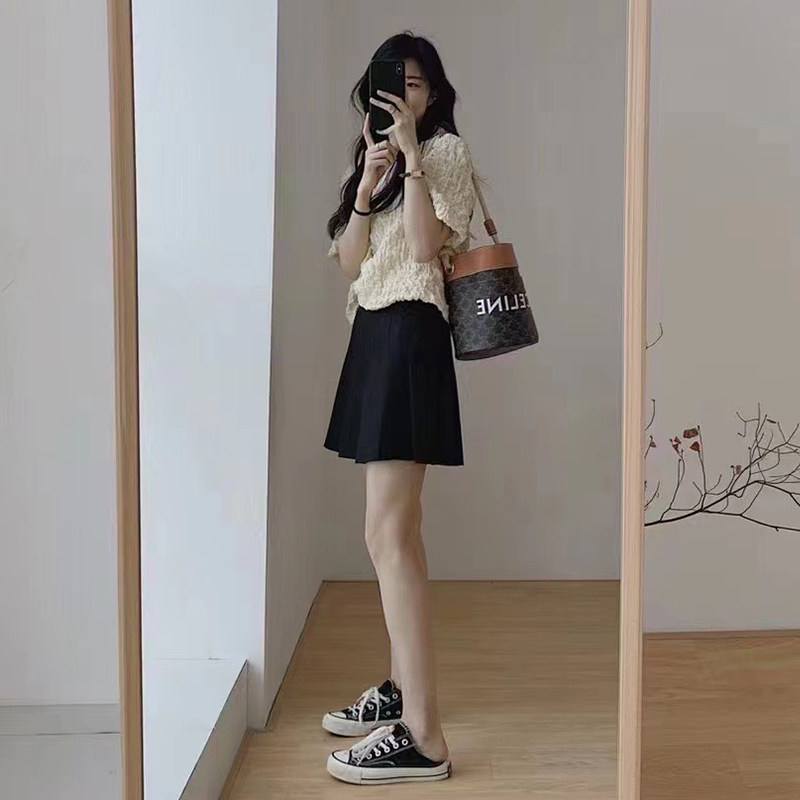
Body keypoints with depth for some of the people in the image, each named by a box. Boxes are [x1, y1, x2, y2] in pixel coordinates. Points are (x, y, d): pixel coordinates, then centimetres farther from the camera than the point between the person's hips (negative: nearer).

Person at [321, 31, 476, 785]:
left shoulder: (446, 149, -2)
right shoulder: (373, 159, 21)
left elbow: (425, 245, -17)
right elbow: (349, 262, 11)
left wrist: (412, 152, -15)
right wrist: (368, 184, -2)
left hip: (408, 336, -9)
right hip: (374, 335, 9)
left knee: (390, 533, -16)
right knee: (390, 531, 12)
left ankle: (422, 736, -15)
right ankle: (401, 688, 23)